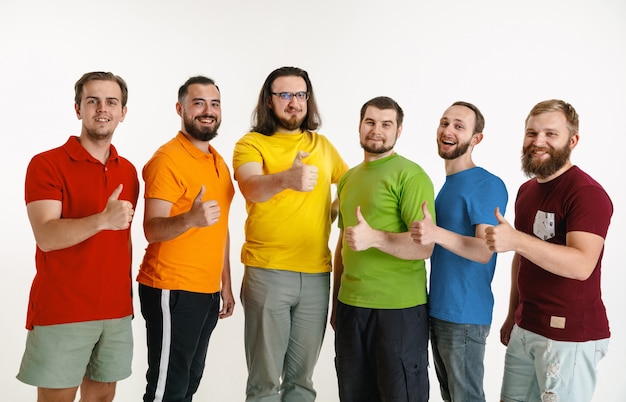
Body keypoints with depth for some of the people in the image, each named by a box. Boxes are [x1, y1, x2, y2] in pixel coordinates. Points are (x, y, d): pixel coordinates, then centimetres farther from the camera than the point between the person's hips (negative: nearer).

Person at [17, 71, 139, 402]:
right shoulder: (46, 164, -8)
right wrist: (103, 220, -34)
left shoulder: (128, 171, 9)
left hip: (116, 312, 5)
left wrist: (127, 291, 12)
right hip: (60, 312, -5)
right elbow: (46, 237, -19)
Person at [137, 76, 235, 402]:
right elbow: (152, 229, -20)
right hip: (172, 291, -8)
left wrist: (225, 285, 16)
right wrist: (190, 218, -39)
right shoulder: (167, 159, -12)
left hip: (207, 292, 8)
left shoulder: (218, 161, 13)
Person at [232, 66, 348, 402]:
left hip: (316, 275, 4)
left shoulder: (322, 145, 11)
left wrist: (333, 210, 9)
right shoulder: (251, 144, -3)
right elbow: (251, 188, -24)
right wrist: (287, 178, -43)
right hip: (267, 272, -4)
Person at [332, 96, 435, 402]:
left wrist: (375, 238, -30)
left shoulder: (411, 176, -9)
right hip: (350, 305, 6)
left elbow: (424, 247, -16)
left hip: (399, 308, -6)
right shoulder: (348, 178, 13)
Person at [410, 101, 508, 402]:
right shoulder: (447, 184, 13)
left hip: (464, 315, -8)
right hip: (437, 309, 8)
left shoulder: (488, 185, -13)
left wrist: (437, 234, -37)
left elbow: (484, 250, -23)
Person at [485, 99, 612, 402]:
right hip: (526, 328, 7)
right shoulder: (527, 190, 12)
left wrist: (515, 240, -35)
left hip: (570, 335, -7)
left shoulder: (587, 193, -15)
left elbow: (581, 265, -27)